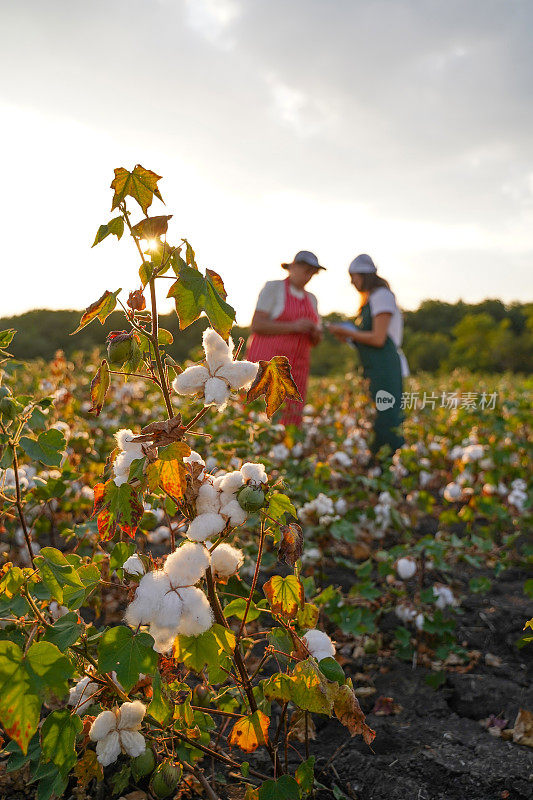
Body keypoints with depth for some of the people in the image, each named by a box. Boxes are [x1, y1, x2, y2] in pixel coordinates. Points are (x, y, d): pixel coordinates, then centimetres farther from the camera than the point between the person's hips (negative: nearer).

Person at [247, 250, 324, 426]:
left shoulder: (311, 299, 19)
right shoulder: (273, 287, 1)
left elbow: (314, 342, 22)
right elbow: (257, 325, -10)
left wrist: (317, 334, -2)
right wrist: (294, 327, -16)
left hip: (296, 370, 6)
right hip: (267, 361, -6)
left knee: (290, 423, -4)